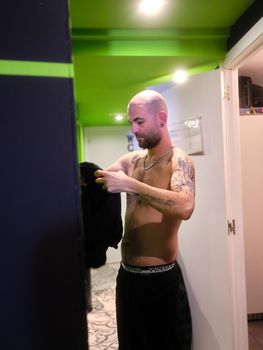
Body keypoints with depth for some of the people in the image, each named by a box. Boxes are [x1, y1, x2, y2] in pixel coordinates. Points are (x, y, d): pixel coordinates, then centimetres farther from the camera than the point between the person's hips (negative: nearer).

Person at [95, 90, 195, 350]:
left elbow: (185, 207, -31)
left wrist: (130, 185, -33)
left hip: (161, 279, -6)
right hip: (126, 274, 7)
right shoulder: (132, 160, 7)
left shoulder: (178, 160, -14)